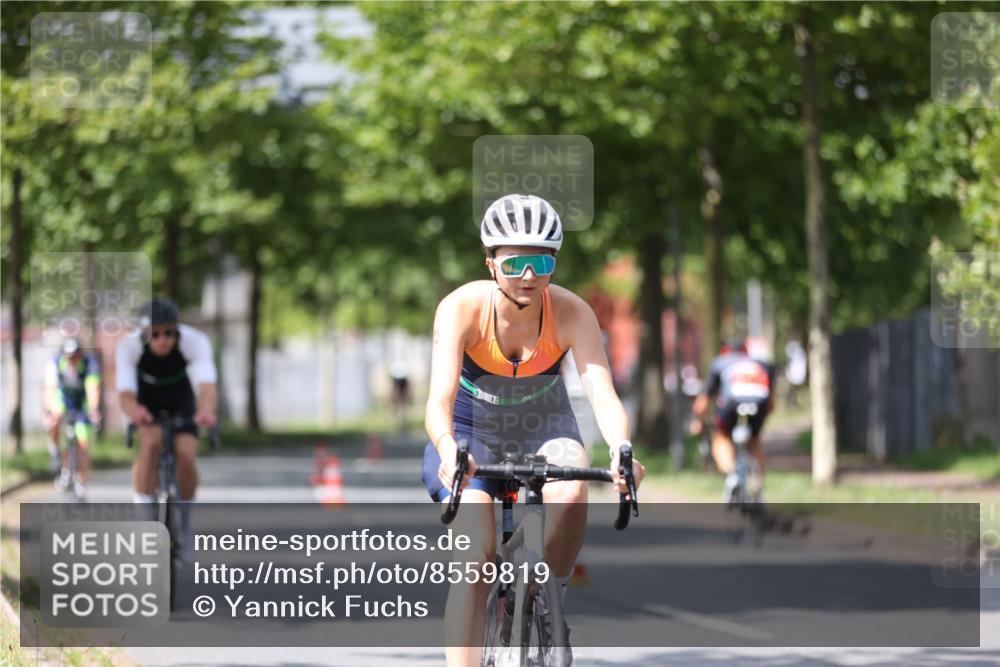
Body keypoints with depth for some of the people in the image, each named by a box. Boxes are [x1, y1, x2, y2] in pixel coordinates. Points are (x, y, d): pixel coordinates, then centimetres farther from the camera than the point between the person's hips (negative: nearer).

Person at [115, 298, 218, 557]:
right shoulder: (129, 346, -34)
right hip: (146, 398, -1)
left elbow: (207, 384, -48)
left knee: (186, 454, -18)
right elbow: (125, 392, -44)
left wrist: (206, 409, -71)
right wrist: (133, 410, -69)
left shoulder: (194, 341, -34)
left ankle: (184, 524, 6)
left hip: (180, 397, 1)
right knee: (151, 443, -29)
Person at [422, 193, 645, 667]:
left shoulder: (571, 312, -23)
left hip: (544, 431, 1)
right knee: (476, 554, -22)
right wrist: (448, 452, -58)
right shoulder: (462, 307, -26)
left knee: (570, 493, -32)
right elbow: (439, 400, -36)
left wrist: (621, 450, -54)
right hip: (472, 434, -1)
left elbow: (603, 394, -33)